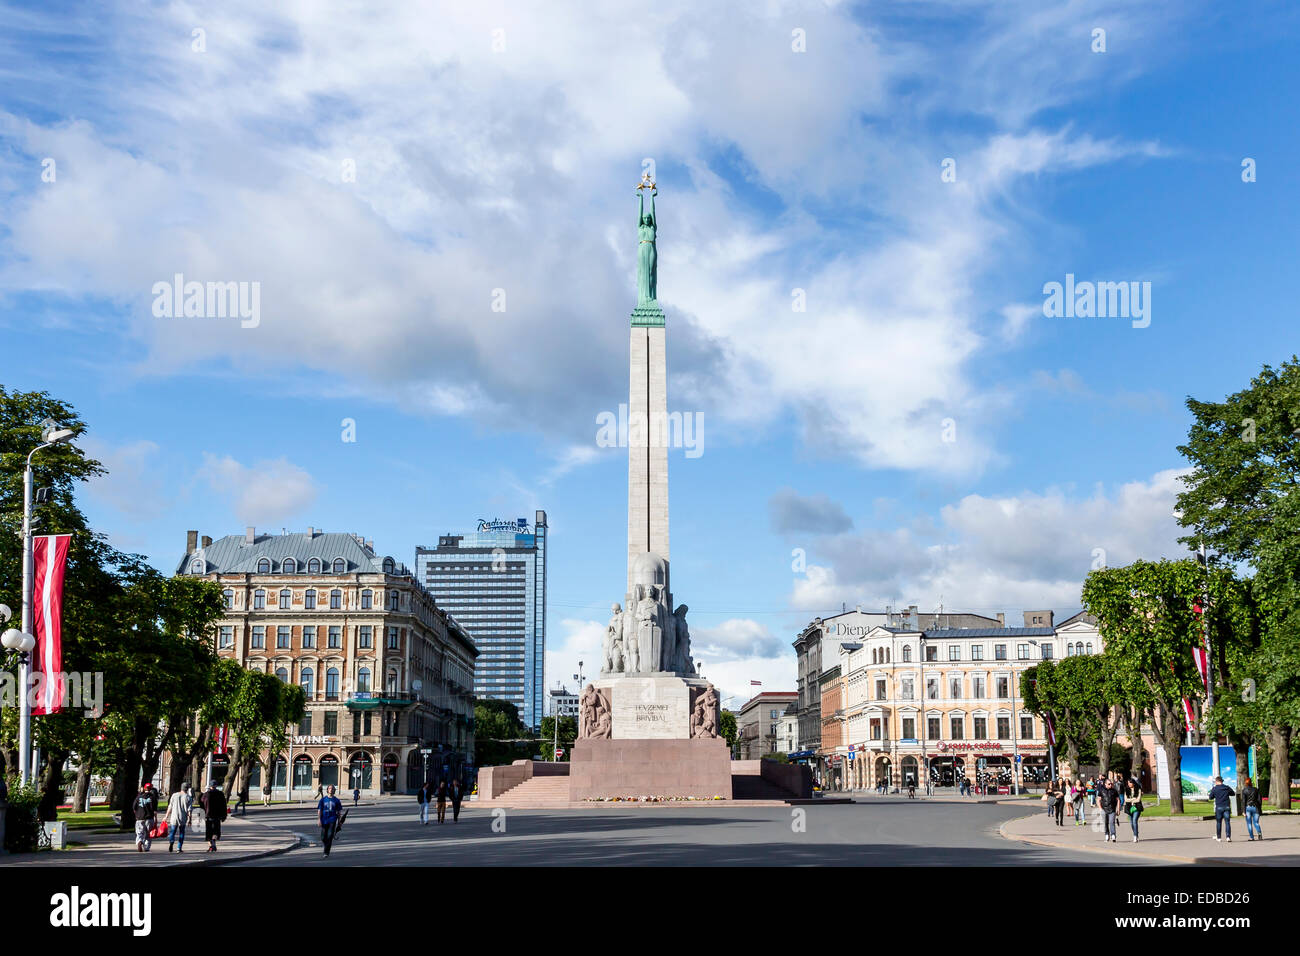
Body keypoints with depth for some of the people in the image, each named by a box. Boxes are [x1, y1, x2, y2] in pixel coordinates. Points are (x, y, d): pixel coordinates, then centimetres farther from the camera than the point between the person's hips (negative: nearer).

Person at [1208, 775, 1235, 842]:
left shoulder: (1214, 788, -4)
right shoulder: (1227, 787, 3)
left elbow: (1211, 797, 4)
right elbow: (1233, 793, 18)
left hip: (1219, 807, -1)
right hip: (1227, 807, 1)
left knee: (1218, 822, 9)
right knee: (1227, 822, 0)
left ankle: (1218, 837, 16)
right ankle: (1228, 836, -11)